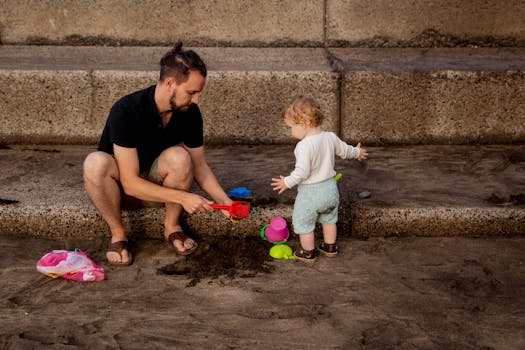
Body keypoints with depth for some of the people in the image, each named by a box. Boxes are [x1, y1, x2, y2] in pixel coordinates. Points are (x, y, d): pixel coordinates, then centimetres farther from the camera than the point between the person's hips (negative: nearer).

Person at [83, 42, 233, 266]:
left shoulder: (190, 112, -14)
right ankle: (118, 233, -15)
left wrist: (224, 200, -16)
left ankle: (172, 226, -8)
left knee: (179, 157, -31)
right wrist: (183, 197, -38)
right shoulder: (126, 111, -30)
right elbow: (130, 183, -32)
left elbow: (199, 165, -2)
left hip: (156, 182, 3)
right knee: (96, 163, -37)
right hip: (120, 186, -3)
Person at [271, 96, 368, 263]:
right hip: (330, 188, 8)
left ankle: (308, 253, 27)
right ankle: (330, 247, 42)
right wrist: (357, 152, 34)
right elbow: (344, 150, 14)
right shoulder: (331, 137, -4)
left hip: (310, 192, -7)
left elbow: (302, 172, -28)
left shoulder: (304, 146, -27)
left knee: (303, 223, 13)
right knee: (329, 219, 27)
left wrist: (287, 182, -13)